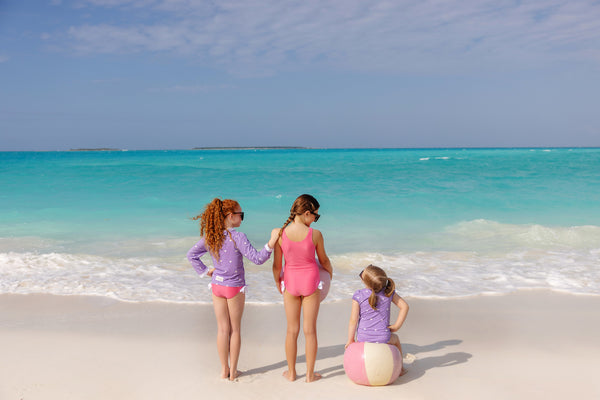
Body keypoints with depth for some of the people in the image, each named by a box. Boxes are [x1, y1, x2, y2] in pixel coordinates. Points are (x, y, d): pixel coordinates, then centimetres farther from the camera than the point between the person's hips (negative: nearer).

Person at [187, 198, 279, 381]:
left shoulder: (210, 237, -3)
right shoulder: (237, 237, -20)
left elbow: (191, 254, 6)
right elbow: (257, 258, -22)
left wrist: (205, 271, 8)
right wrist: (271, 244, -27)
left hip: (217, 286, 4)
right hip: (235, 288, -4)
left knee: (223, 329, 13)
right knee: (235, 329, 11)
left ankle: (224, 370, 21)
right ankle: (233, 371, 18)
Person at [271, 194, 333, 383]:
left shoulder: (280, 234, -14)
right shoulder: (315, 234, -16)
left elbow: (277, 265, -6)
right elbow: (324, 260, 0)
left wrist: (277, 282, 13)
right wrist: (330, 272, 21)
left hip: (290, 282, 1)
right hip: (310, 281, -1)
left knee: (292, 330, 15)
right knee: (310, 330, 10)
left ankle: (291, 372, 25)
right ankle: (310, 374, 20)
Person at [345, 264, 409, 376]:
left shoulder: (358, 296, -12)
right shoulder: (388, 292, -5)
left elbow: (353, 320, -11)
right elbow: (404, 306, -2)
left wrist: (350, 340, -1)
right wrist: (396, 326, 3)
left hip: (363, 338, -1)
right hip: (383, 339, 1)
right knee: (395, 338, 35)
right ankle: (400, 369, 43)